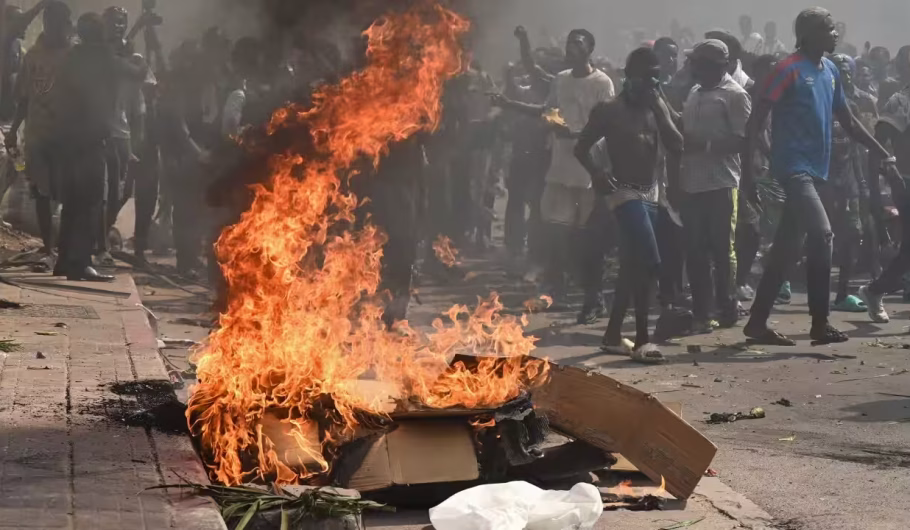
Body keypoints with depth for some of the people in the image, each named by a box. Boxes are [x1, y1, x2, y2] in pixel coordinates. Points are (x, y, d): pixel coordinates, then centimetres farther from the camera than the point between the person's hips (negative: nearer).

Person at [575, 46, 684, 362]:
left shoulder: (658, 109, 9)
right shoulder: (610, 111, -5)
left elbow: (677, 147, -4)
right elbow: (582, 148, -1)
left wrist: (660, 108, -9)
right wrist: (597, 174, -17)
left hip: (651, 195, 7)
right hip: (625, 193, -7)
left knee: (633, 267, 12)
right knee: (649, 263, -19)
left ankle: (613, 334, 23)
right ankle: (642, 339, -15)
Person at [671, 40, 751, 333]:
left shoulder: (735, 95, -6)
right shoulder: (695, 95, 17)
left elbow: (743, 140, -14)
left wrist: (705, 144, -20)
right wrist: (675, 179, 14)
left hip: (720, 185, -7)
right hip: (691, 185, 7)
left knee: (722, 250, -1)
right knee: (695, 253, 7)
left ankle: (727, 310, 9)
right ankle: (700, 313, 12)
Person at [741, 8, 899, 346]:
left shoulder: (830, 71, 14)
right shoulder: (789, 70, -9)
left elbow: (848, 121, 22)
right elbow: (756, 120, -11)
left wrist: (885, 156, 19)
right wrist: (747, 170, -17)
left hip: (814, 169, 8)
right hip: (793, 166, -8)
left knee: (786, 249, 7)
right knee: (822, 233, -18)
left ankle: (757, 322, 12)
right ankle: (820, 323, -13)